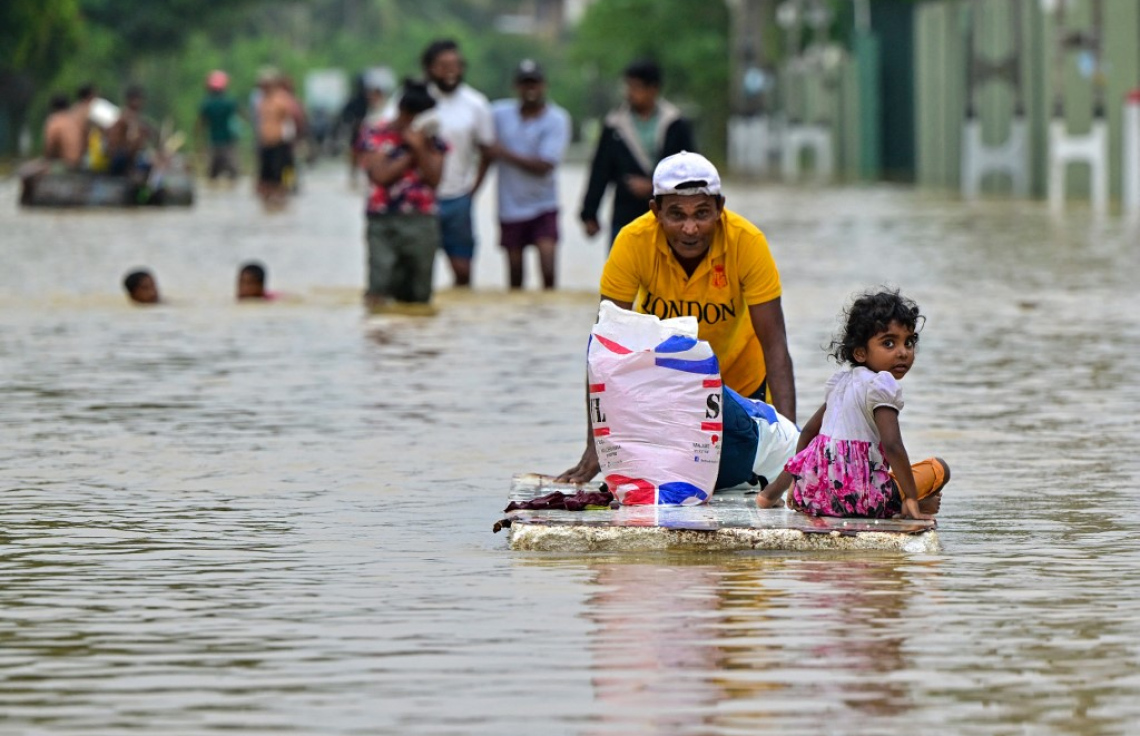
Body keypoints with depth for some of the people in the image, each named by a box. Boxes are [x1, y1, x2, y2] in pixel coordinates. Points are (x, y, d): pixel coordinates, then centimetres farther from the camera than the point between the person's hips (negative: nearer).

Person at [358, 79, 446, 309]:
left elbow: (434, 178, -1)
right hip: (384, 221, -2)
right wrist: (410, 154, -5)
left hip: (421, 221, 2)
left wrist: (420, 148, -10)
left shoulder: (431, 139, 10)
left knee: (418, 296, 4)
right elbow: (381, 175, -9)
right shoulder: (377, 135, 3)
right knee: (378, 292, -11)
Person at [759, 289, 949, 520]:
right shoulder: (881, 384, -12)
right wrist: (912, 500, -20)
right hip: (858, 497, -8)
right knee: (939, 468, 3)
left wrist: (794, 481, 35)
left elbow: (809, 430, 23)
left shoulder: (840, 381, 14)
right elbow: (892, 445, -22)